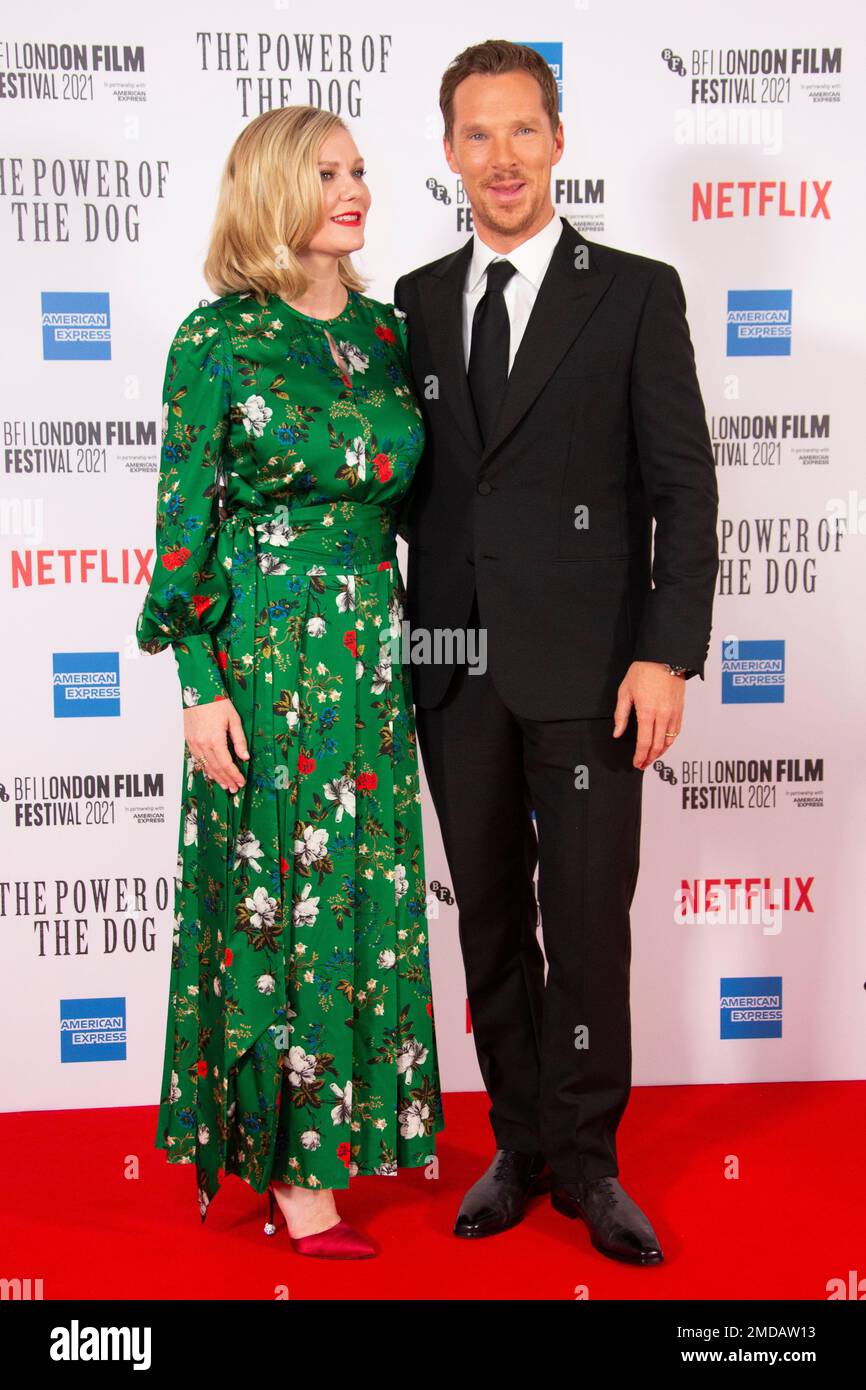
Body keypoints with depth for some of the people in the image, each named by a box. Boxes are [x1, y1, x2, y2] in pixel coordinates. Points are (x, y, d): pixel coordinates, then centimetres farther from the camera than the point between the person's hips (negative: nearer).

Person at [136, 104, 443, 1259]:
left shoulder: (386, 332, 9)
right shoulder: (218, 340, -7)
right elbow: (185, 517, -8)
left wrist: (397, 639, 13)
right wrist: (201, 687, -12)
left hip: (371, 649, 6)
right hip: (263, 654, -5)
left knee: (367, 894, 11)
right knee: (278, 903, 3)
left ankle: (350, 1120, 29)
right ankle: (292, 1168, 17)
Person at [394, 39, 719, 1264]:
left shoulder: (636, 293, 0)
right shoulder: (416, 301, 11)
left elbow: (684, 487, -4)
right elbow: (410, 479, 13)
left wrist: (669, 654, -13)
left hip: (586, 667, -3)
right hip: (456, 665, 4)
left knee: (588, 921, 3)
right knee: (491, 917, 12)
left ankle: (586, 1159, 22)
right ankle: (522, 1144, 29)